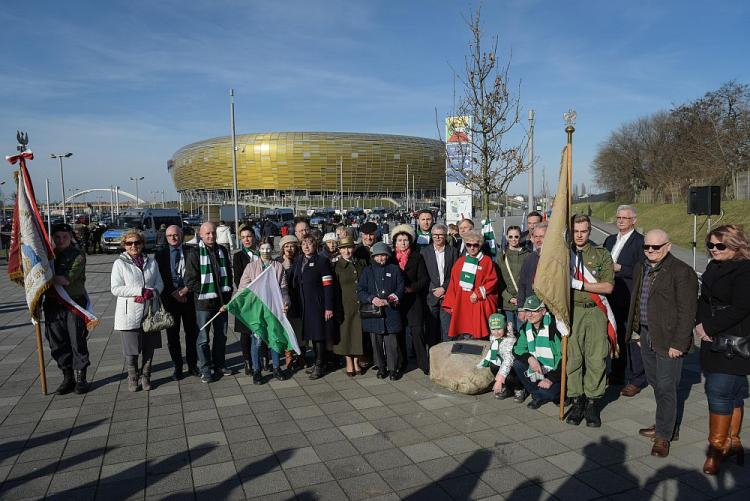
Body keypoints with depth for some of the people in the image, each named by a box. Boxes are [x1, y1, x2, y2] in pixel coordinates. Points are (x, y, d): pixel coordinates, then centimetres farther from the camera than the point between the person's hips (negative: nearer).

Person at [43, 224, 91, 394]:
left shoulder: (78, 256, -6)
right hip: (53, 305, 5)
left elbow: (67, 279, -17)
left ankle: (80, 378, 11)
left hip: (74, 304, -5)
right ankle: (67, 377, 21)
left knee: (78, 342, 0)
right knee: (58, 343, 9)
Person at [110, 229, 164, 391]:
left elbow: (159, 283, 9)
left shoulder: (151, 262, 10)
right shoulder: (120, 263, -2)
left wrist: (150, 293, -14)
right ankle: (132, 378, 24)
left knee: (149, 347, 9)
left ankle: (145, 376, 26)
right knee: (131, 349, 5)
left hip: (150, 312, 3)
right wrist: (141, 290, -18)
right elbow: (115, 288, -9)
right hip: (129, 314, -3)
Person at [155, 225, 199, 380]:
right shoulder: (160, 254, 5)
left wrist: (185, 290, -11)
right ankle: (177, 367, 17)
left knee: (192, 332, 5)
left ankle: (192, 365, 17)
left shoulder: (190, 251, 4)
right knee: (172, 334, 6)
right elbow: (160, 278, 0)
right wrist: (174, 293, -10)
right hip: (170, 298, 0)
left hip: (189, 296, 0)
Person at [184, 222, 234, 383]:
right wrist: (207, 292, -13)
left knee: (221, 335, 16)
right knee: (203, 337, 3)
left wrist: (228, 293, 4)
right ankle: (205, 369, 15)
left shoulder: (222, 251, 6)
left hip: (222, 300, 5)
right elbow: (190, 281, -12)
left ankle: (219, 364, 31)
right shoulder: (194, 254, -11)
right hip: (204, 303, -5)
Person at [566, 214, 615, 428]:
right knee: (573, 357, 0)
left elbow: (608, 286, -3)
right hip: (571, 311, 1)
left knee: (596, 358, -1)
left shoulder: (602, 254, 7)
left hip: (595, 311, 0)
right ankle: (577, 400, 14)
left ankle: (593, 403, 12)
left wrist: (579, 284, -10)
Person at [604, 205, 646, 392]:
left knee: (633, 339, -2)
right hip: (612, 299, 7)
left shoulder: (640, 241, -8)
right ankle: (617, 373, 30)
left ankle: (636, 380, 9)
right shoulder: (610, 239, 14)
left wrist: (619, 268, -20)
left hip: (631, 300, -7)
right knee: (616, 337, 16)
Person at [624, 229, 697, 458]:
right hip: (646, 335, 7)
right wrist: (636, 331, 14)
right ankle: (667, 424, 33)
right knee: (655, 383, 17)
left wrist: (678, 343, -17)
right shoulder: (640, 269, 11)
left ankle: (663, 435, 11)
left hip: (668, 339, -7)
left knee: (666, 387, -1)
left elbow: (686, 311, -15)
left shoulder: (682, 272, -13)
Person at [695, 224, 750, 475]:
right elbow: (704, 299, 16)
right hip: (713, 342, 8)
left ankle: (717, 446, 1)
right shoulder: (713, 268, 12)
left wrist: (709, 328, -14)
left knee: (720, 391, -8)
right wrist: (700, 323, -1)